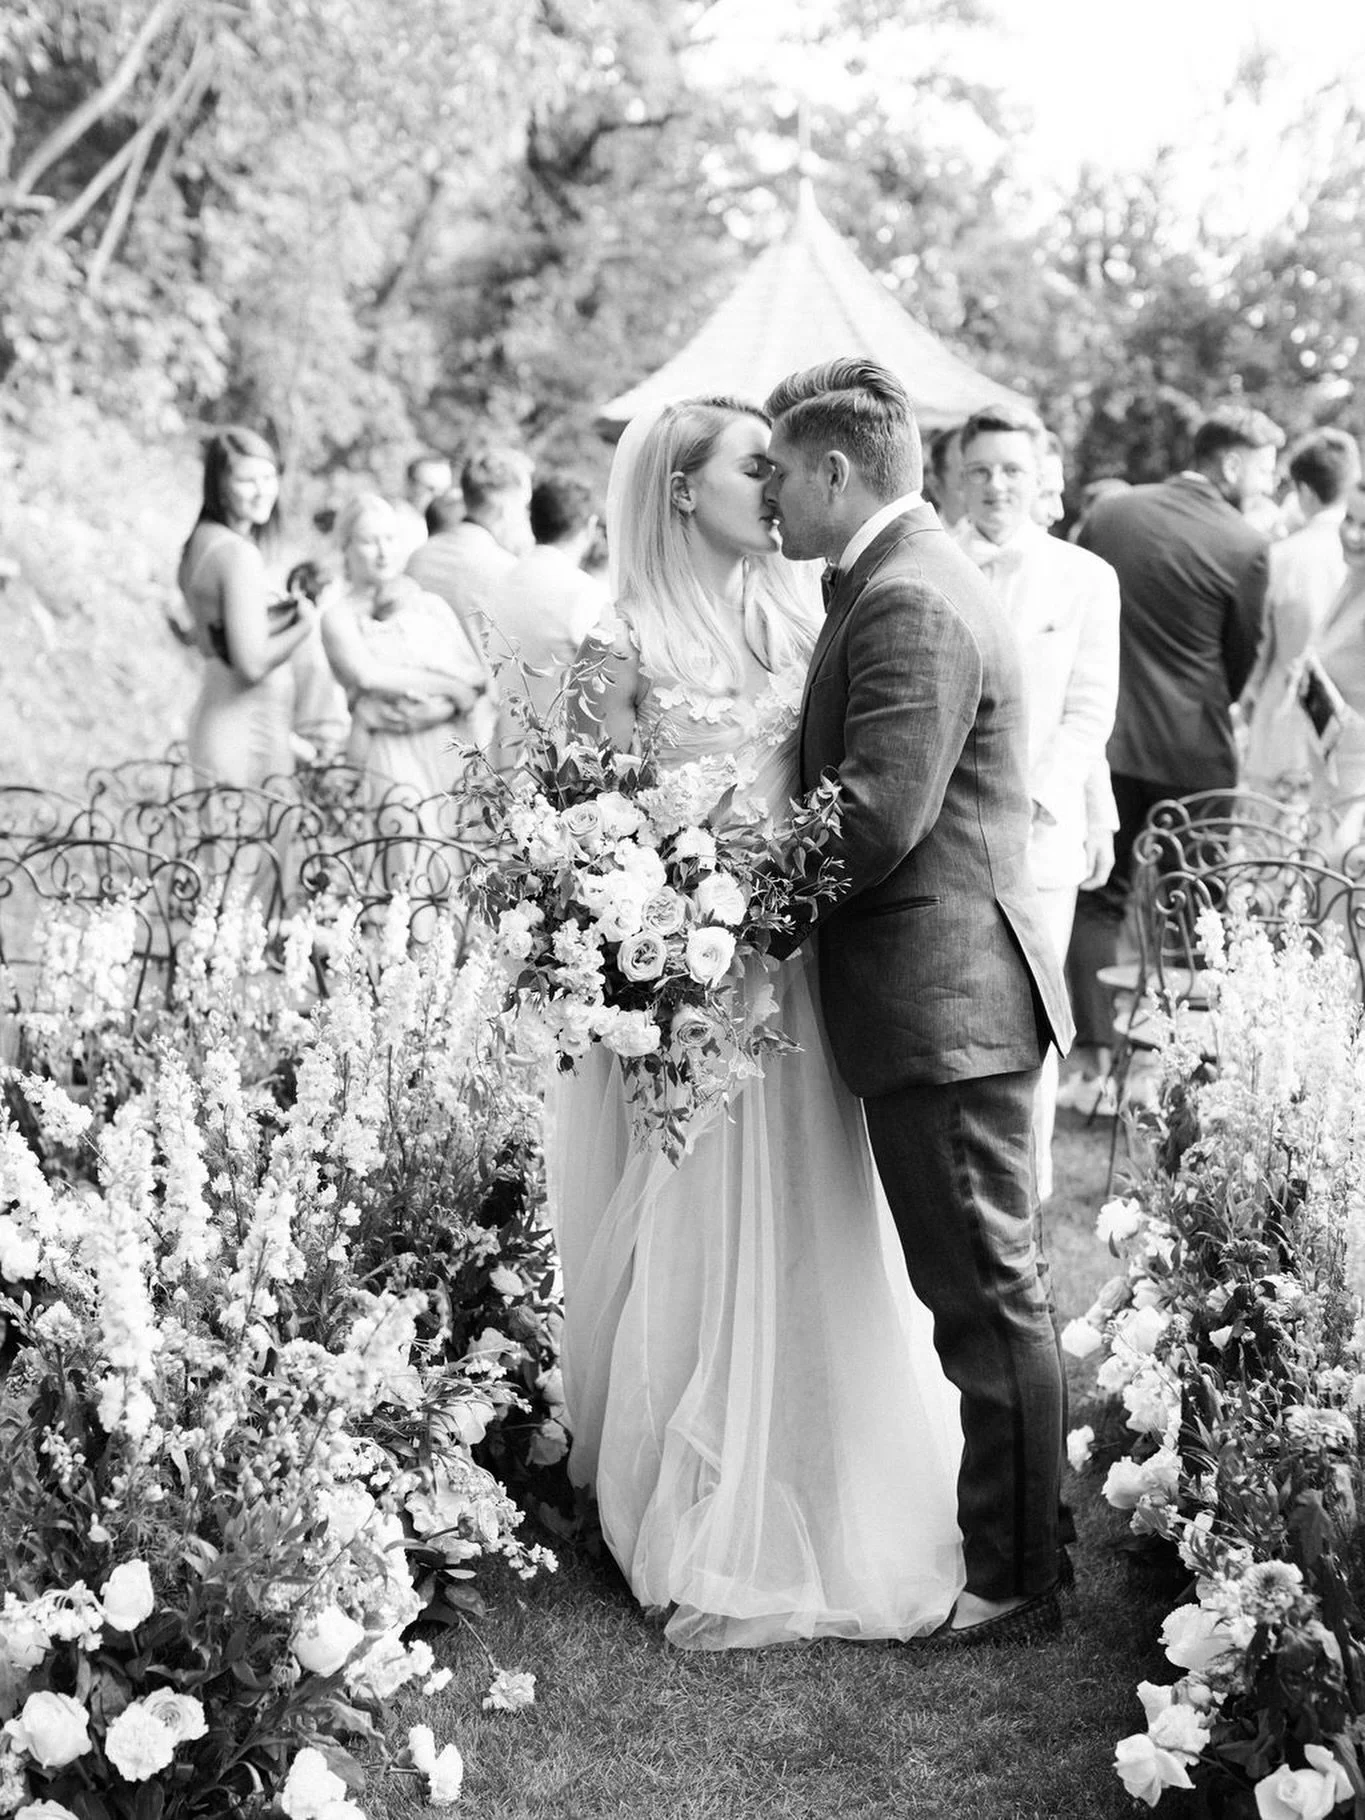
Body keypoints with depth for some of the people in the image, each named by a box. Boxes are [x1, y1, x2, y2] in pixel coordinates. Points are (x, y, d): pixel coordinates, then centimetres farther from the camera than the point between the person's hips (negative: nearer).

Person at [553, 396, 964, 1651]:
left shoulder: (798, 623, 9)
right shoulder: (631, 646, -6)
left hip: (798, 968, 5)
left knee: (810, 1250, 11)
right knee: (706, 1246, 4)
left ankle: (827, 1510, 27)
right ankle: (711, 1533, 19)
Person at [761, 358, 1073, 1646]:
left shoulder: (911, 604, -18)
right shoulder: (900, 582, 16)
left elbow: (873, 823, -24)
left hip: (940, 1004, -11)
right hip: (940, 1001, 11)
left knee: (988, 1295, -1)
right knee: (978, 1292, 19)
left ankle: (1014, 1584, 11)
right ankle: (999, 1538, 32)